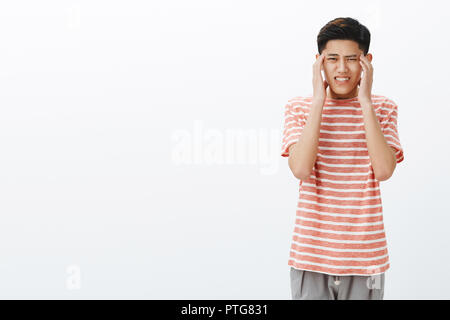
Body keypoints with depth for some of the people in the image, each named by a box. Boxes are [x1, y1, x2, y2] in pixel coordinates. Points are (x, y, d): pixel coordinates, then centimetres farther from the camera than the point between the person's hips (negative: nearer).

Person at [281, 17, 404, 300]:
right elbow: (300, 169, -16)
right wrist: (319, 100, -13)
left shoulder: (383, 109, 2)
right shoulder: (299, 108, 1)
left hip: (365, 254, 1)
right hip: (311, 253, 0)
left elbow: (384, 170, -14)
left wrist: (365, 102, -13)